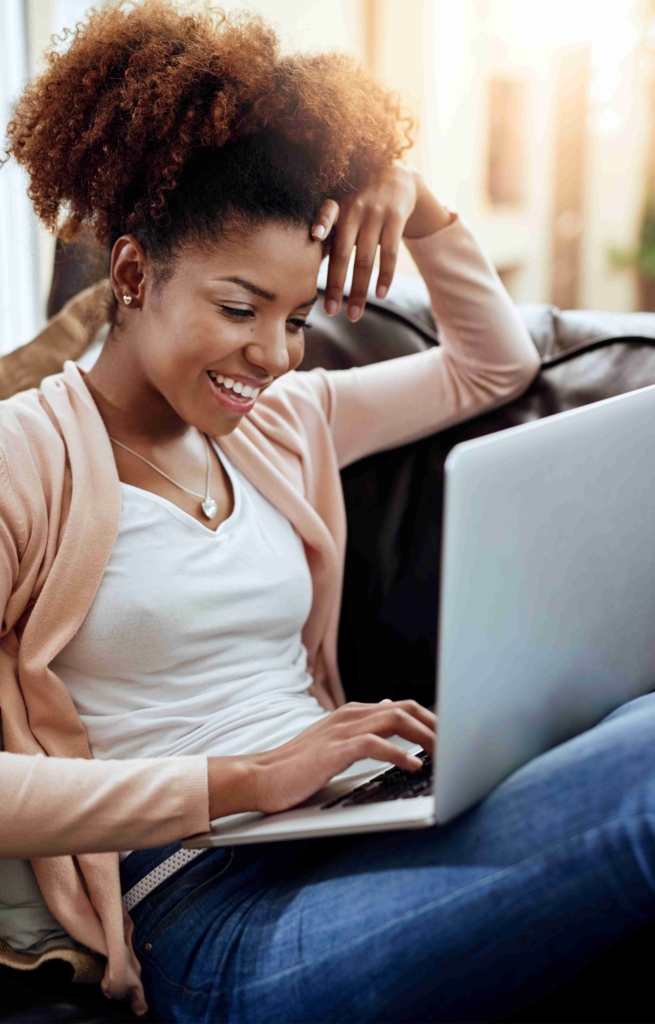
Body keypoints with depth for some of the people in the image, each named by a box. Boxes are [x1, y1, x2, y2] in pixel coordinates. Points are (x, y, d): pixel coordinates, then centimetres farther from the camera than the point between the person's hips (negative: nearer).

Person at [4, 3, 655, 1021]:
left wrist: (415, 202, 12)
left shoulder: (279, 422, 17)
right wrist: (246, 778, -19)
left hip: (364, 839, 7)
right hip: (211, 911, -7)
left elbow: (497, 365, 28)